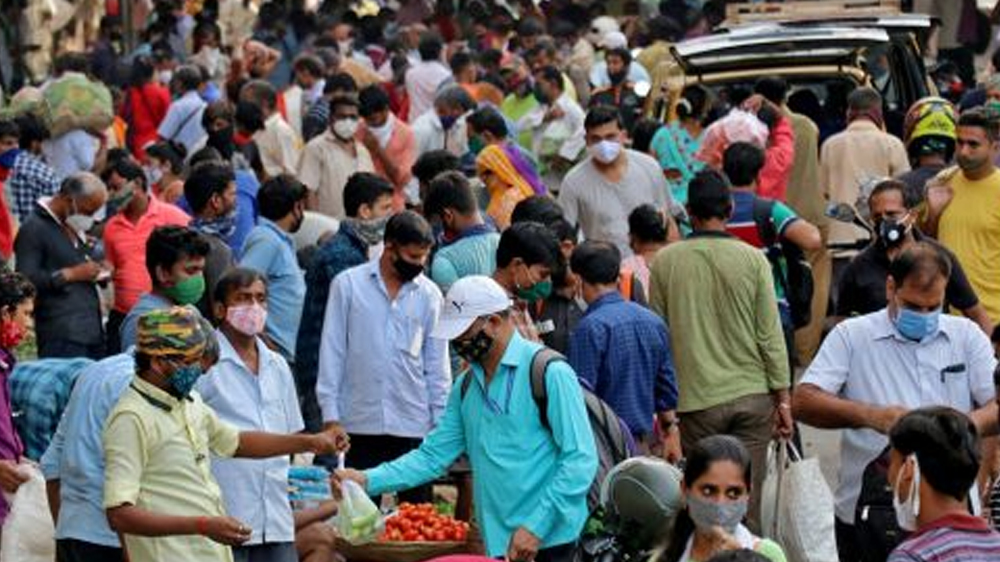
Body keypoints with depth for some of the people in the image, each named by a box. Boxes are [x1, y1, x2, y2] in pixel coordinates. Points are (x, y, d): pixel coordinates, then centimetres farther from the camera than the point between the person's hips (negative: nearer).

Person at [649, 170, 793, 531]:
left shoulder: (665, 262, -2)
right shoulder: (753, 260, -3)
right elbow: (770, 335, -1)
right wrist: (783, 398, 6)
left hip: (696, 400, 0)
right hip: (752, 396, 1)